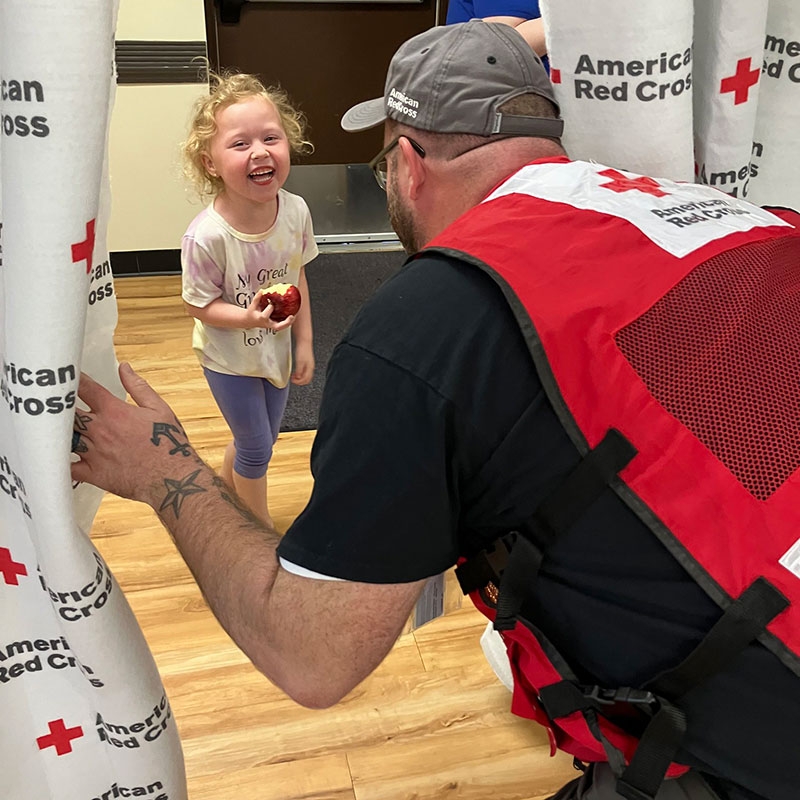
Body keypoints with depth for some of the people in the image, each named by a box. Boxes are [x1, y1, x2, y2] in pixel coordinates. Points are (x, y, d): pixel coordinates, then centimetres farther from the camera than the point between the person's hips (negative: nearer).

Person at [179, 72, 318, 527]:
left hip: (276, 348, 5)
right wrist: (249, 318, -36)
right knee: (256, 445, 12)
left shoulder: (295, 210, -18)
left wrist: (305, 342, 1)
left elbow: (297, 276, -2)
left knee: (259, 438, 23)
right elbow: (200, 306, -19)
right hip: (229, 357, -5)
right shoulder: (207, 236, -32)